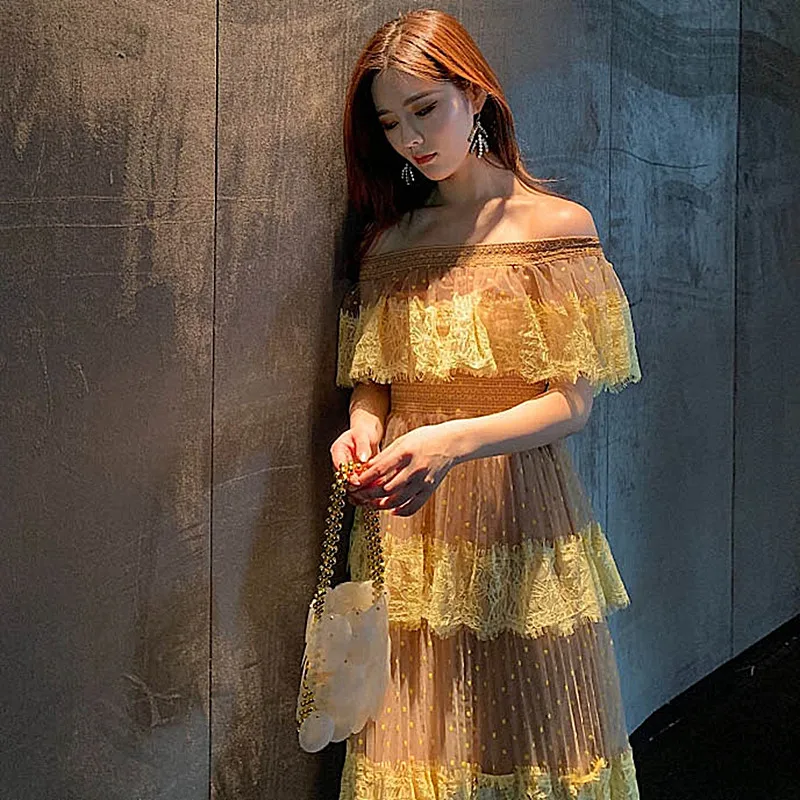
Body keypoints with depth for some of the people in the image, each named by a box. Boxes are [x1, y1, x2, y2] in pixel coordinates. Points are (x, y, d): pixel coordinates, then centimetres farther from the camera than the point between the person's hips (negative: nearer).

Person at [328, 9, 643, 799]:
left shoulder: (558, 225, -2)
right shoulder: (390, 240, 10)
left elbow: (571, 402, -8)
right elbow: (371, 382, 13)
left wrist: (454, 442, -25)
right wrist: (363, 432, -11)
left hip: (518, 523, -3)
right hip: (407, 533, 3)